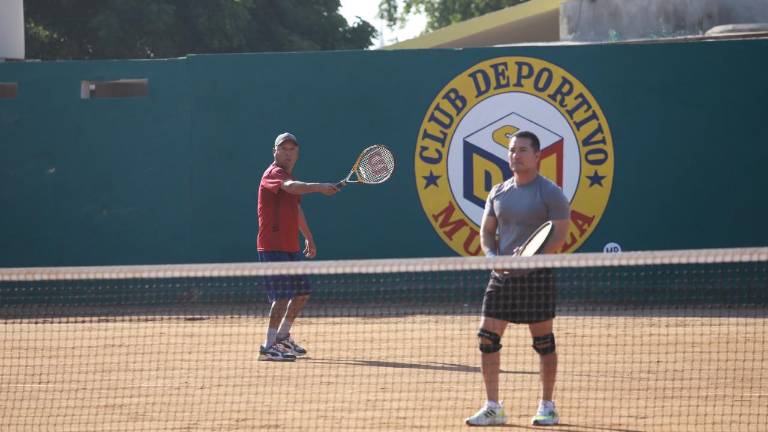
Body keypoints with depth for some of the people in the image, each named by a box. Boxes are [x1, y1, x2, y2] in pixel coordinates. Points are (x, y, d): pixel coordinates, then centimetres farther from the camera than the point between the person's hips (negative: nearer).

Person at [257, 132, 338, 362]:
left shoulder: (289, 177, 18)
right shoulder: (274, 173, -12)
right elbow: (292, 187, -35)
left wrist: (308, 237, 37)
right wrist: (319, 187, -49)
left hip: (290, 247, 10)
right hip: (273, 247, -10)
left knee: (302, 292, 17)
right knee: (283, 295, -14)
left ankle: (283, 336, 29)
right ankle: (268, 347, -12)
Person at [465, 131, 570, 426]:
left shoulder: (550, 193, -5)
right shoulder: (498, 193, 12)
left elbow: (560, 235, -10)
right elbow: (487, 230, 15)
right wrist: (491, 255, -5)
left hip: (536, 276, -5)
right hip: (502, 276, 5)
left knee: (543, 341, 1)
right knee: (488, 338, -1)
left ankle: (547, 407, 11)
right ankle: (492, 408, 6)